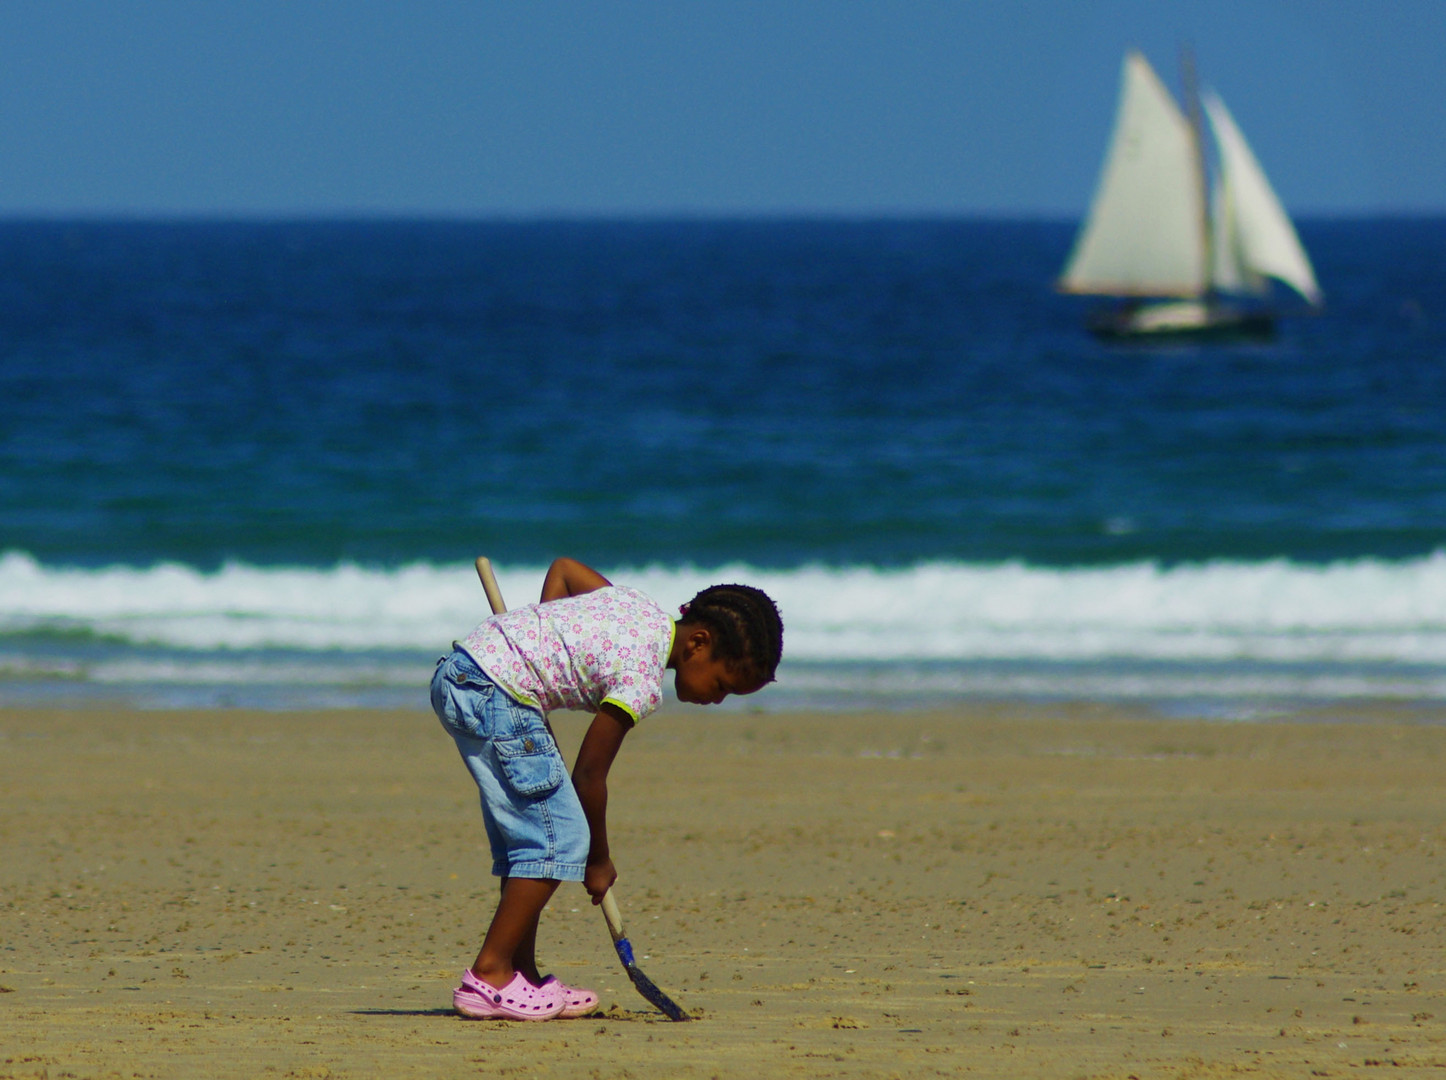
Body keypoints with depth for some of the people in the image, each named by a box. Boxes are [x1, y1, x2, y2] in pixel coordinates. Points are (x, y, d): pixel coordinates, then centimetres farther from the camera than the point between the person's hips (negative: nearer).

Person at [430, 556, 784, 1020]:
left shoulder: (640, 607, 11)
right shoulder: (642, 681, -14)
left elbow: (563, 569, 27)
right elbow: (589, 774, -8)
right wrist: (599, 861, 5)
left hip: (458, 673, 10)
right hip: (495, 692, -10)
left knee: (525, 834, 15)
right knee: (559, 838, -9)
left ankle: (522, 974, 18)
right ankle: (488, 977, -10)